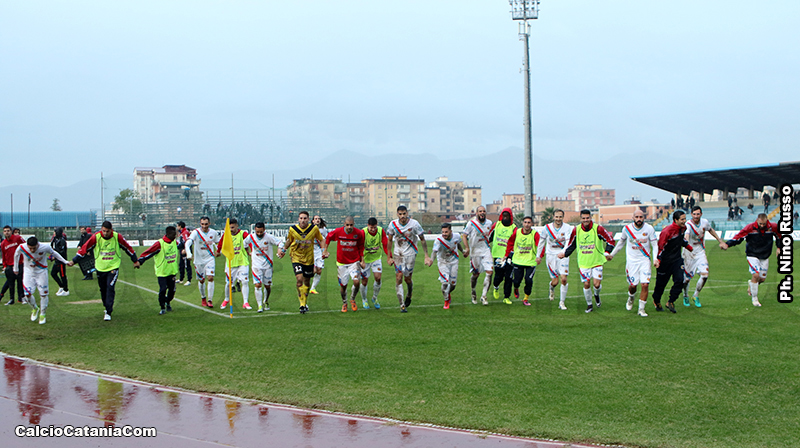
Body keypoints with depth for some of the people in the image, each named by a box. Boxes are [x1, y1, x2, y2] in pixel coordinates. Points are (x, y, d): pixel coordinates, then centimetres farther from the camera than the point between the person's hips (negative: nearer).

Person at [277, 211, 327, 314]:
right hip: (296, 258, -1)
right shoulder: (292, 229, -8)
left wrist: (323, 250, -6)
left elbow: (321, 240, 7)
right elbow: (289, 240, 13)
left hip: (309, 259, 1)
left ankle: (305, 302, 32)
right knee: (299, 279, -18)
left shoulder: (314, 228, -8)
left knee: (307, 282, 11)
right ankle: (302, 304, -12)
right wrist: (283, 250, 7)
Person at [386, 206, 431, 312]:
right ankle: (402, 305, -3)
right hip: (398, 254, 2)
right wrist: (389, 257, 6)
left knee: (407, 278, 0)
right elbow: (390, 240, 6)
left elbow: (422, 240, -4)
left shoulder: (414, 224, -14)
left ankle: (409, 296, 33)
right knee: (398, 278, -8)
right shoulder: (393, 224, -7)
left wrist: (426, 256, -7)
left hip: (410, 253, -2)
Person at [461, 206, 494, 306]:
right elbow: (464, 235, -7)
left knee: (490, 272, -12)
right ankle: (473, 293, 32)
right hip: (475, 251, -3)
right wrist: (467, 248, -17)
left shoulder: (489, 223, 4)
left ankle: (483, 296, -4)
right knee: (476, 274, 4)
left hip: (486, 250, 3)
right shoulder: (471, 223, -9)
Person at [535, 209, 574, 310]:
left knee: (564, 279, -11)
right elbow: (541, 242, 9)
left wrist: (563, 252, -30)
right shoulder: (547, 228, -3)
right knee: (555, 281, -5)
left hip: (563, 256, 0)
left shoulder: (568, 228, -6)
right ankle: (552, 288, 33)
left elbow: (568, 243, -13)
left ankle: (562, 302, 4)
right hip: (551, 256, 0)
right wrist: (538, 256, 13)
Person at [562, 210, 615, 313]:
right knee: (586, 284, -1)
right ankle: (589, 305, 19)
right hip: (583, 262, 2)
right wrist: (564, 254, 5)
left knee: (596, 284, -8)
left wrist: (607, 252, -16)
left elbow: (610, 240, -2)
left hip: (597, 261, -2)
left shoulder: (598, 229, -10)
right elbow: (572, 245, 15)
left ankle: (597, 295, 28)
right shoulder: (576, 230, -1)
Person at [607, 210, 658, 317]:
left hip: (645, 260, -1)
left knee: (645, 284, -10)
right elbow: (621, 243, 15)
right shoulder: (627, 229, -3)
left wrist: (656, 259, -12)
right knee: (633, 285, 1)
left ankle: (641, 309, 4)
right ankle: (631, 298, 37)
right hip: (631, 261, 1)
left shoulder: (649, 229, -5)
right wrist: (612, 254, 22)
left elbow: (655, 245, 1)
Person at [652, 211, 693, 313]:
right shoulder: (667, 231, -23)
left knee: (679, 280, -10)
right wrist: (658, 260, -26)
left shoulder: (683, 228, 1)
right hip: (665, 261, -6)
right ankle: (656, 301, 33)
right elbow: (660, 246, -20)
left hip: (677, 260, 6)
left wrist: (691, 249, 26)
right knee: (661, 283, 7)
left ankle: (671, 302, 5)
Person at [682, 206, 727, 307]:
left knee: (705, 275, -12)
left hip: (700, 252, 4)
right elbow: (686, 236, -42)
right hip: (689, 253, -4)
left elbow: (711, 230, 18)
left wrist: (721, 241, 20)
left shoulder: (705, 222, -5)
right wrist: (688, 245, -63)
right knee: (687, 277, 2)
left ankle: (696, 295, 10)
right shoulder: (688, 225, -23)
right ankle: (685, 297, 30)